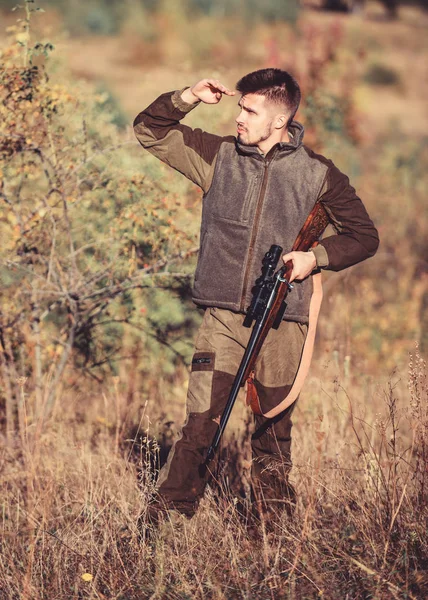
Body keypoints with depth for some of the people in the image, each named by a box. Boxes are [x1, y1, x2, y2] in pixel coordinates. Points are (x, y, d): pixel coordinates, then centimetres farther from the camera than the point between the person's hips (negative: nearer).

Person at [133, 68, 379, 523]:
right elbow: (149, 131, 13)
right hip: (223, 317, 0)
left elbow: (364, 236, 11)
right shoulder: (218, 155, 6)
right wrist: (188, 98, -3)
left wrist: (317, 256, -5)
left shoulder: (318, 174, 3)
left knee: (273, 434, 9)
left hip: (282, 322, 0)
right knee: (199, 426, -10)